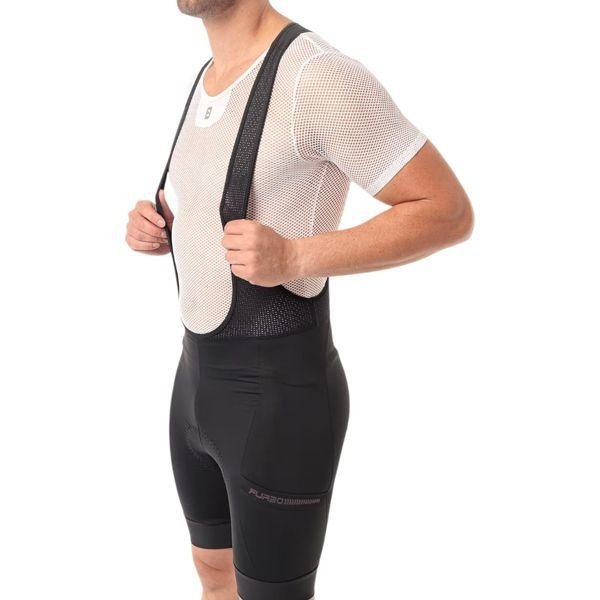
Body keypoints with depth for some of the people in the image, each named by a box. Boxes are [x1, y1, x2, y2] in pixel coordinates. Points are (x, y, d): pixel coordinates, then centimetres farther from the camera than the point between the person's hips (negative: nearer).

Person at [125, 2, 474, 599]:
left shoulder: (318, 75, -20)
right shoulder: (206, 80, 9)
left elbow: (448, 211, -19)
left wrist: (293, 258, -28)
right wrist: (161, 230, 1)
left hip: (278, 392, -9)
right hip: (200, 375, 9)